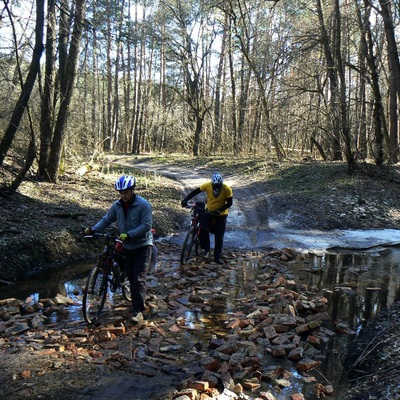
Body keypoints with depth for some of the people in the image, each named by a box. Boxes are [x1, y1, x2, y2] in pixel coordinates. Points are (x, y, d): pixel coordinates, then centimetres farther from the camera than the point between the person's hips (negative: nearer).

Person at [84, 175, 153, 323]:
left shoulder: (143, 205, -17)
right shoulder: (117, 205, 0)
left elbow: (146, 225, -23)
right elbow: (107, 219, 5)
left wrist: (128, 235, -30)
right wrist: (93, 229, -11)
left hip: (142, 245, -6)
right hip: (127, 246, 6)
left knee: (139, 279, -10)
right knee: (131, 278, 12)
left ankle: (138, 311, -6)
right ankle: (138, 303, 28)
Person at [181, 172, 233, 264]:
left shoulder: (227, 189, -23)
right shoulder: (207, 185, -19)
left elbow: (229, 203, -16)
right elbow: (195, 192, -14)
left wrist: (219, 210, -30)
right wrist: (185, 200, -27)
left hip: (221, 214, -1)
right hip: (209, 211, 1)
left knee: (219, 237, 3)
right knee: (203, 229, -20)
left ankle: (218, 257, 16)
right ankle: (205, 248, 3)